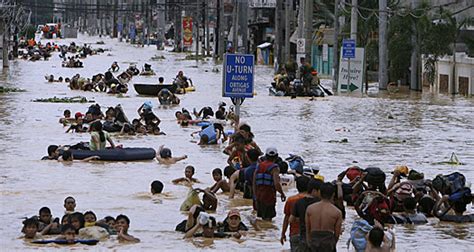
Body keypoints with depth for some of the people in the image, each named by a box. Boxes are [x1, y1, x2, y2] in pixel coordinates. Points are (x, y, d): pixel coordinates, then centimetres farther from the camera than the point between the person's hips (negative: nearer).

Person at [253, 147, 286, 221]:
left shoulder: (259, 166, 11)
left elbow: (254, 183, 13)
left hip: (259, 195, 6)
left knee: (263, 219, 14)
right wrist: (282, 194, -6)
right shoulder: (274, 168, -9)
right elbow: (277, 184, -20)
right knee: (268, 218, -6)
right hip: (269, 196, -6)